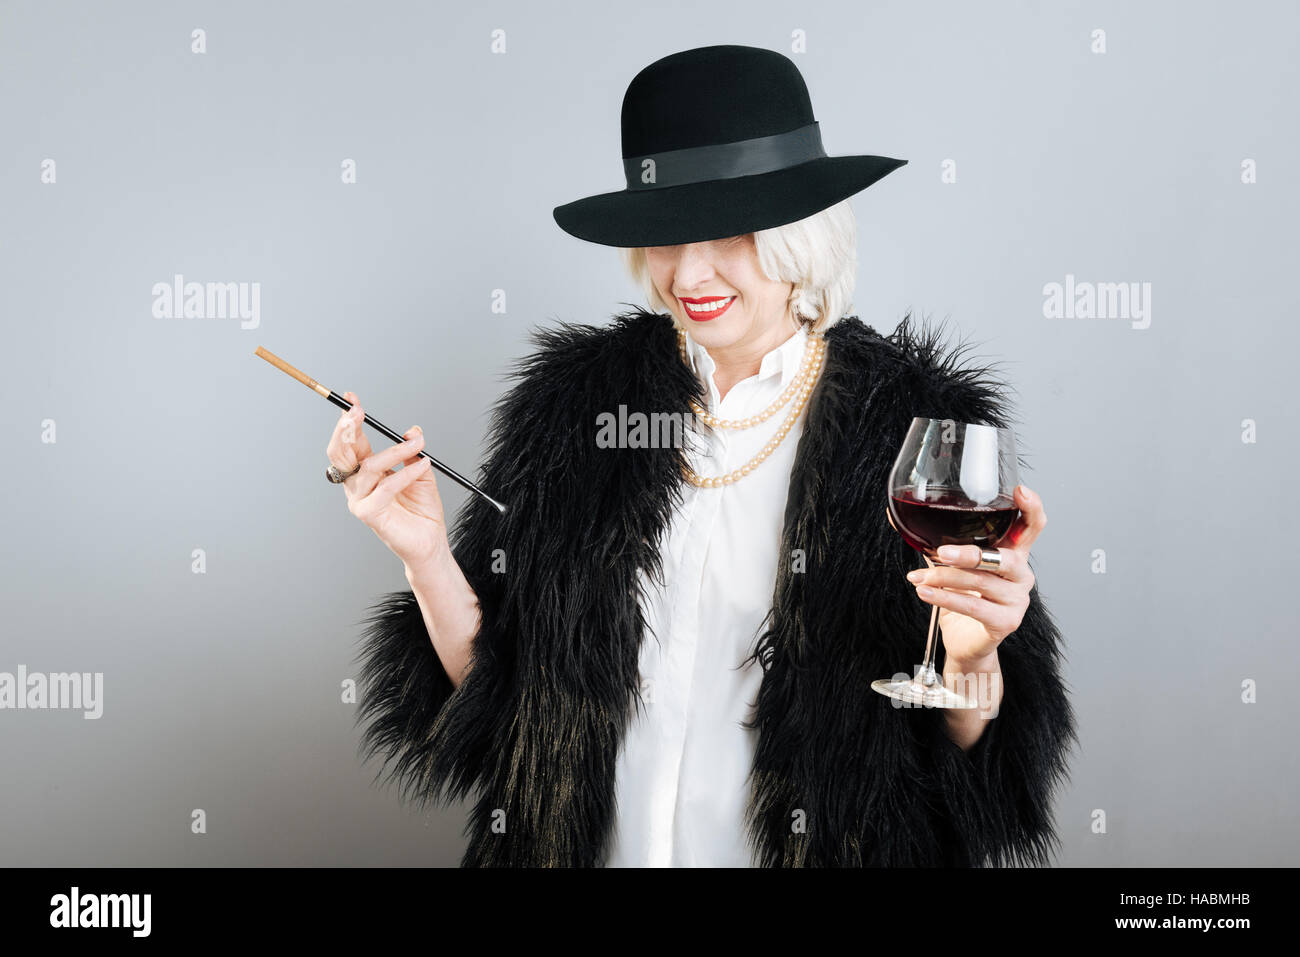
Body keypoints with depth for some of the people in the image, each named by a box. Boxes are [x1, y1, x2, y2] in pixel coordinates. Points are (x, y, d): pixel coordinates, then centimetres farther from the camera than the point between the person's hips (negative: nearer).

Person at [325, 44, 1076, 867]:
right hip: (605, 845, 2)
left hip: (820, 844, -1)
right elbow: (496, 680, -4)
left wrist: (971, 658, -28)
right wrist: (428, 557, -18)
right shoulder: (576, 395, -7)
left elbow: (967, 754, -9)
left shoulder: (914, 422, -13)